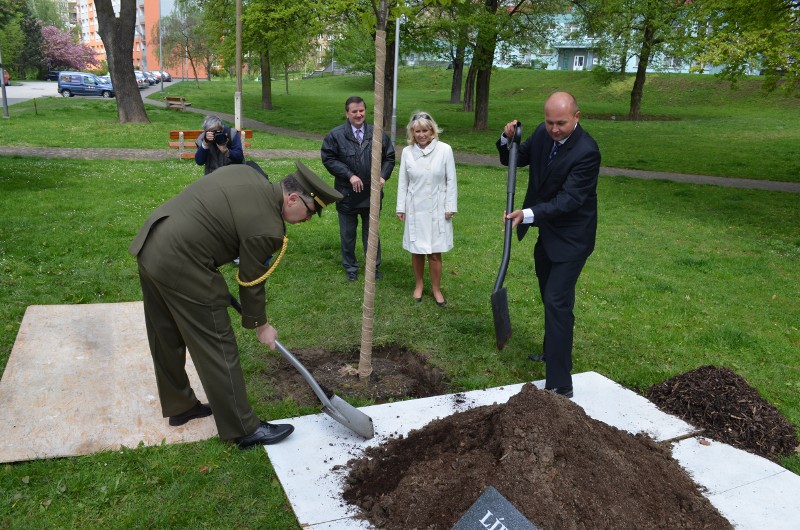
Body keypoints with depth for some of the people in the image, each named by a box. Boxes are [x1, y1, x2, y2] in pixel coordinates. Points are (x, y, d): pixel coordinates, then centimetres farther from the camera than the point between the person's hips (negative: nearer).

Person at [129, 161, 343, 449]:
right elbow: (251, 282, -6)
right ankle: (243, 429, 12)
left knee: (167, 339, 21)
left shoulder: (246, 173, 6)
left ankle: (179, 407, 40)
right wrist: (260, 325, 10)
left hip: (149, 246, 10)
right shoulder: (267, 228, -18)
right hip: (181, 267, -10)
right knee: (217, 349, 1)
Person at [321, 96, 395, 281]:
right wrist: (350, 175, -19)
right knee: (348, 234, 13)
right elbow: (328, 159, -11)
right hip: (347, 194, -2)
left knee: (371, 233, 16)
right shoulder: (336, 135, -9)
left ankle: (374, 266, 32)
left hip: (372, 194, 2)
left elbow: (389, 157, 8)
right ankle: (350, 267, 31)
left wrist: (383, 176, -8)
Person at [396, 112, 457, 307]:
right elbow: (403, 182, 4)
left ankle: (436, 288, 19)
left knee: (435, 252, 2)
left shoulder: (444, 150, -8)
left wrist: (450, 207, -3)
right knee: (417, 251, 9)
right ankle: (418, 285, 28)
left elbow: (451, 181, -3)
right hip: (415, 209, 1)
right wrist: (401, 207, 5)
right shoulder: (407, 152, -3)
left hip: (437, 209, -1)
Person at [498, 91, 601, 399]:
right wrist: (508, 140, -13)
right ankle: (553, 352, 45)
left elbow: (568, 199, -30)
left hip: (571, 237, -8)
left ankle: (560, 384, -9)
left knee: (557, 302, -13)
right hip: (547, 232, 8)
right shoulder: (543, 134, -4)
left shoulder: (586, 151, -26)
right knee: (549, 297, 23)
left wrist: (529, 214, -42)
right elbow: (514, 160, 8)